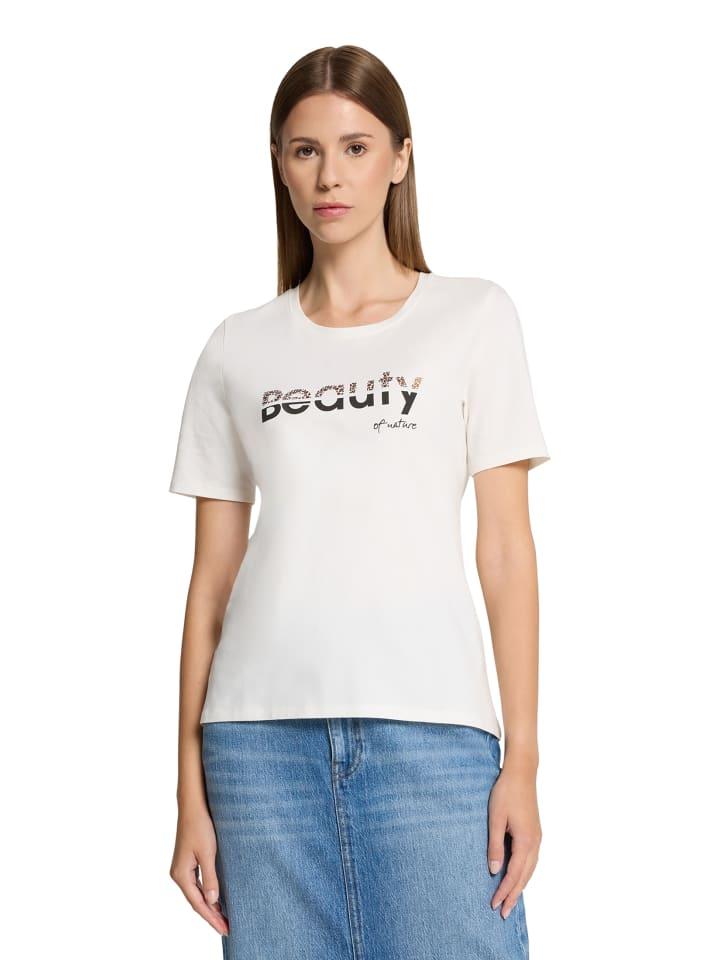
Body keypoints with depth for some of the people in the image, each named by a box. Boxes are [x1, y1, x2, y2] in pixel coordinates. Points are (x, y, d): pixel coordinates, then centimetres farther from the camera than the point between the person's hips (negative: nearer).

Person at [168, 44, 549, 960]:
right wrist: (191, 790, 6)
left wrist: (523, 758, -3)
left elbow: (507, 547, 3)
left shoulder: (474, 316, 7)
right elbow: (212, 574, 10)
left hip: (430, 727, -1)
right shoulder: (236, 351, 11)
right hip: (262, 733, 2)